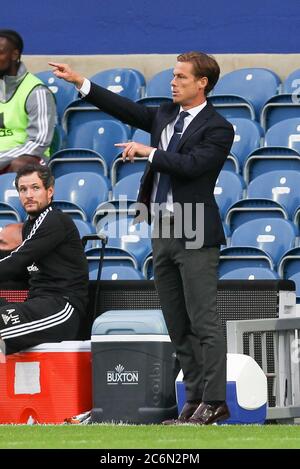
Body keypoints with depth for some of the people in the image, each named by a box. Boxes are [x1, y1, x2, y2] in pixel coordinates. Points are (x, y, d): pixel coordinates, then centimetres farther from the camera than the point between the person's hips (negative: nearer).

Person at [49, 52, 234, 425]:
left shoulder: (217, 129, -8)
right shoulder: (166, 115, 15)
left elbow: (191, 164, -20)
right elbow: (127, 110, 17)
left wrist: (148, 152, -13)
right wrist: (80, 83, 14)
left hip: (195, 236, -8)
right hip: (162, 231, 8)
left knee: (203, 321, -8)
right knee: (178, 325, 8)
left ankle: (214, 401, -7)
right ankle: (195, 399, 11)